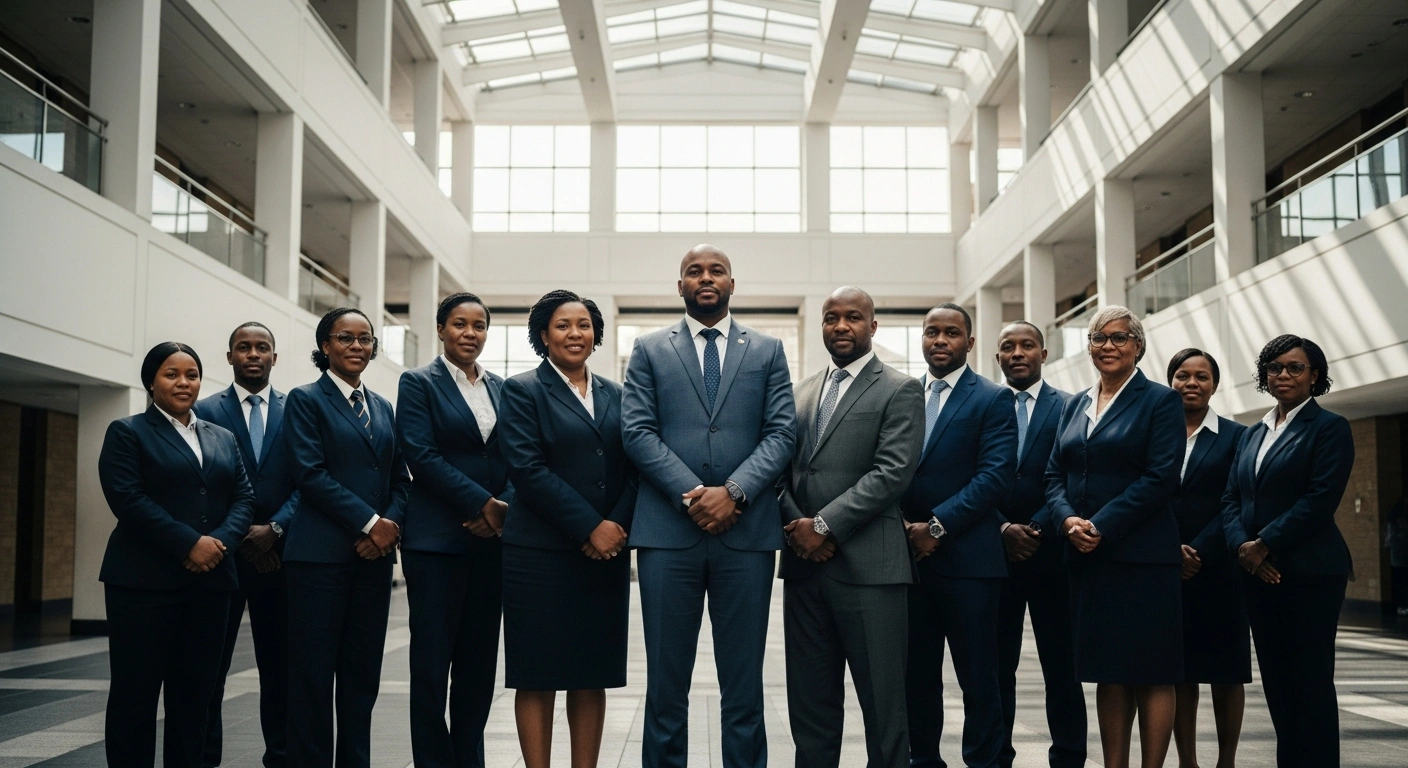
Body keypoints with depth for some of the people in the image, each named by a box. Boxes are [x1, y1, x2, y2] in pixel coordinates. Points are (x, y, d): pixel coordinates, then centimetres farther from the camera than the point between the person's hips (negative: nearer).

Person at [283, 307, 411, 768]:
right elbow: (312, 473, -11)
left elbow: (399, 477, 13)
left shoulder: (382, 407, 16)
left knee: (362, 673, 7)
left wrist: (391, 524, -7)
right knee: (313, 671, -2)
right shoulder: (306, 400, 0)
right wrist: (369, 522, -15)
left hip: (374, 555, 5)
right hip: (321, 553, -5)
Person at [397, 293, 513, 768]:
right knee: (432, 661, -1)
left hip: (491, 540, 4)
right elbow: (421, 455, -10)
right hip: (437, 538, -4)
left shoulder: (502, 389, 14)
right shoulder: (419, 383, 1)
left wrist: (504, 508, -9)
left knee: (480, 661, 7)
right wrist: (481, 502, -15)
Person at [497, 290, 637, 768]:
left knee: (593, 677, 7)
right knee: (538, 677, 0)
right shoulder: (524, 391, 1)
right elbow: (528, 469, -10)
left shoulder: (615, 396, 14)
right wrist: (590, 527, -14)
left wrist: (618, 527, -9)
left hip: (606, 553, 4)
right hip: (541, 553, -4)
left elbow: (632, 468, 9)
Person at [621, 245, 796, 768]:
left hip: (746, 531, 1)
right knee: (666, 678, 5)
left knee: (743, 681, 6)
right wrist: (691, 493, -12)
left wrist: (733, 492, -12)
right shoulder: (649, 350, 10)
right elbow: (637, 431, 0)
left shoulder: (768, 351, 11)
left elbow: (782, 433, 3)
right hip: (667, 530, 0)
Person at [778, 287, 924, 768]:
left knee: (882, 704, 0)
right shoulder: (803, 393, 18)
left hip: (867, 566, -5)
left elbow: (893, 472, -11)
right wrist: (795, 524, -4)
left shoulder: (899, 392, 0)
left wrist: (825, 525, -15)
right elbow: (784, 468, 14)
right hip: (804, 565, 6)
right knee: (809, 703, 11)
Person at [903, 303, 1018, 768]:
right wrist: (901, 524, -7)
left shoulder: (993, 399, 0)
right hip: (908, 555, 4)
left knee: (978, 677, 3)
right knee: (916, 675, 10)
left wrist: (937, 526, -17)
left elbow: (996, 474, -11)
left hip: (966, 556, -4)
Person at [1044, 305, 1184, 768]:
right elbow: (1054, 475, 11)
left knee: (1150, 673, -1)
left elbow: (1161, 478, -12)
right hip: (1085, 557, 5)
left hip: (1141, 556, -5)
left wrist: (1101, 526, -17)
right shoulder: (1074, 407, 15)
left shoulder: (1160, 401, -1)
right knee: (1108, 673, 9)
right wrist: (1068, 520, -9)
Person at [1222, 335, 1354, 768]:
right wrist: (1242, 546, -9)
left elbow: (1321, 500, -14)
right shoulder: (1252, 434, 16)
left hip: (1310, 573, -6)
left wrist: (1263, 545, -16)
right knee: (1276, 681, 8)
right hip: (1258, 574, 6)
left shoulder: (1329, 428, -2)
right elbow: (1232, 499, 10)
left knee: (1311, 681, -2)